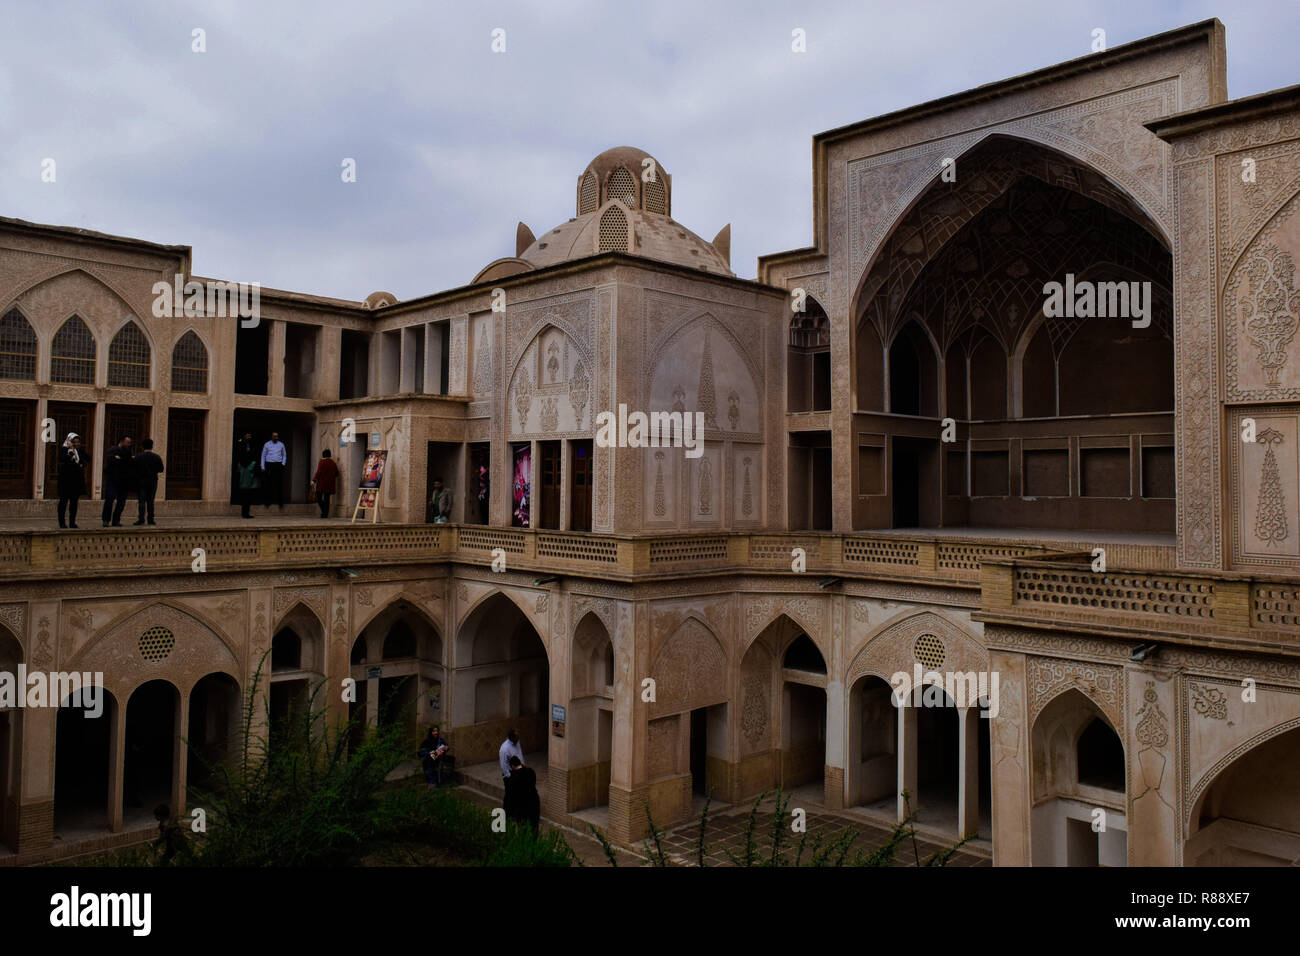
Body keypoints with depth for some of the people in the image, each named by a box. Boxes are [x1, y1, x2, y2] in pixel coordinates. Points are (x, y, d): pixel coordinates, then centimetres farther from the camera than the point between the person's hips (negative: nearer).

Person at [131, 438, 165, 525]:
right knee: (150, 501, 8)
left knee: (141, 501, 0)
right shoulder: (157, 457, -1)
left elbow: (132, 468, -5)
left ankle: (141, 518, -9)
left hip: (141, 481, -2)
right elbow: (160, 470, 4)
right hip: (153, 481, 2)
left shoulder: (138, 457, -5)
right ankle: (150, 519, 5)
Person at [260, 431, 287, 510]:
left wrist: (283, 463, 5)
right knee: (269, 484, -1)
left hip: (278, 465, 1)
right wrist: (263, 467, 5)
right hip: (269, 465, -1)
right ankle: (268, 502, 8)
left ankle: (280, 503, -1)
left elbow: (284, 455, 18)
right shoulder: (267, 445, 7)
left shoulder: (281, 445, 10)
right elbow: (263, 456, 10)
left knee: (279, 484, -4)